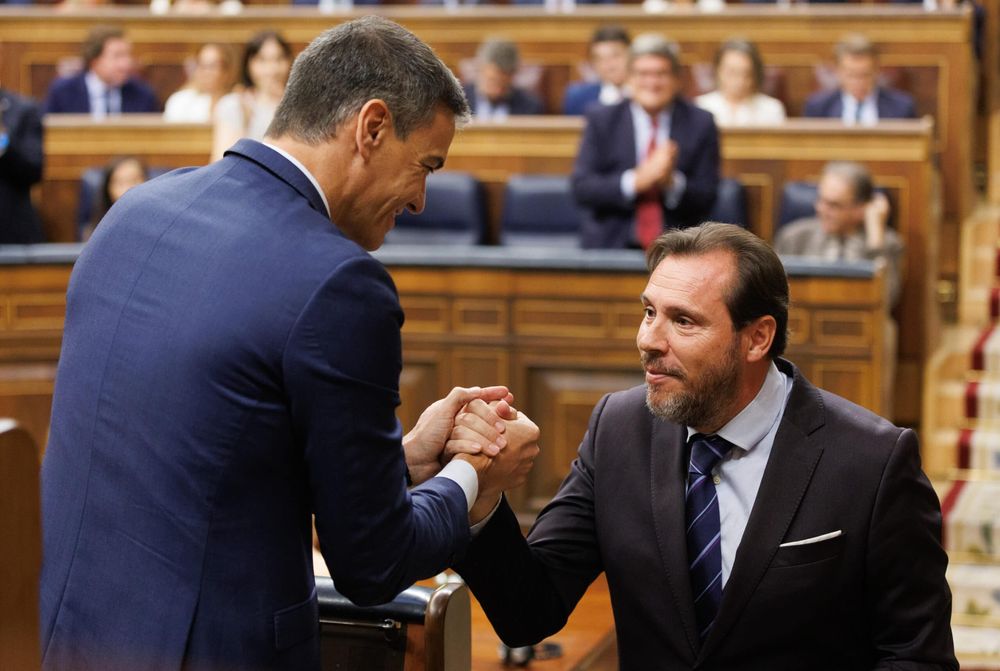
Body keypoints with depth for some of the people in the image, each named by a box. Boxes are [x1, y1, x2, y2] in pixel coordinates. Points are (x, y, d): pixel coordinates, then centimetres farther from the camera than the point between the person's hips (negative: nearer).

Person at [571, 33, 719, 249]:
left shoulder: (700, 124, 6)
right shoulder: (601, 120, 5)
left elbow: (706, 199, 4)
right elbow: (581, 188, -4)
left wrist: (672, 183, -16)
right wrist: (636, 181, -17)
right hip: (609, 245, 0)